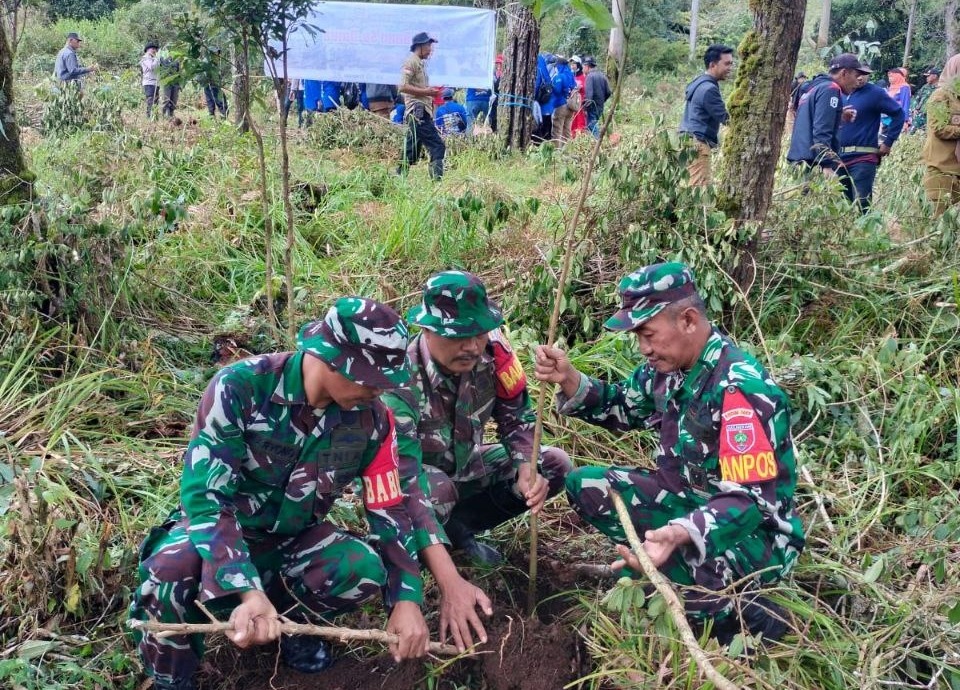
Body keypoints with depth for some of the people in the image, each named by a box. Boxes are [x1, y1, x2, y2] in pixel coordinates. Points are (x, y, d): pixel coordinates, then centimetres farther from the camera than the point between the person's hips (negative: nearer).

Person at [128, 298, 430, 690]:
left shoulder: (371, 419, -14)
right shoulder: (239, 388, -28)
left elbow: (390, 511, -5)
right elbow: (204, 496, -32)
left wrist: (407, 599, -16)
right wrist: (248, 592, -44)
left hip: (292, 539, 4)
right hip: (217, 530, -3)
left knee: (366, 571, -26)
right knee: (170, 572, -37)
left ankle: (288, 622, 7)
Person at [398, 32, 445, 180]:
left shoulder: (421, 63, 23)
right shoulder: (411, 62, -6)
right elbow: (403, 86, -17)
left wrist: (431, 93, 14)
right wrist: (425, 91, -17)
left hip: (423, 112, 10)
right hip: (418, 112, -10)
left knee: (411, 151, 11)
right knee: (437, 147, -17)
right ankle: (437, 179, -22)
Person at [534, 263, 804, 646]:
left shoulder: (741, 387, -27)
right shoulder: (669, 365, -2)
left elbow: (750, 500, -32)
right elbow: (621, 407, 16)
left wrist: (682, 534, -50)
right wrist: (569, 379, -4)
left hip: (755, 530, -8)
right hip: (688, 501, 8)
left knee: (672, 568, -38)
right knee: (584, 485, -1)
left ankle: (752, 618, -7)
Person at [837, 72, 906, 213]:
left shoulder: (875, 93, -3)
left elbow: (898, 114, -2)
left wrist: (888, 142, -6)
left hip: (862, 159, -6)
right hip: (839, 157, 6)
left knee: (861, 206, -11)